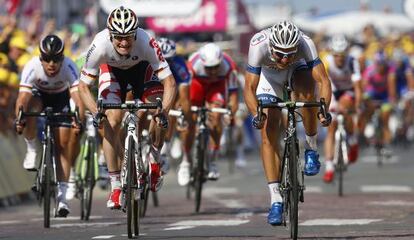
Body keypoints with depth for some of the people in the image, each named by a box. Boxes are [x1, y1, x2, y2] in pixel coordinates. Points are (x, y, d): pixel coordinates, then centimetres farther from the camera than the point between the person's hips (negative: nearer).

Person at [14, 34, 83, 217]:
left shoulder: (69, 67, -34)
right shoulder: (32, 67, -35)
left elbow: (77, 95, -43)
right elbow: (22, 97, -42)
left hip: (60, 98, 0)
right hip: (39, 95, 0)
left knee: (63, 143, -10)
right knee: (29, 112, -36)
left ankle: (61, 195, -4)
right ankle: (32, 150, -8)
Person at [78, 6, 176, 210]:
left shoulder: (146, 42, -39)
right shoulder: (100, 45, -38)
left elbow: (169, 82, -36)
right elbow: (83, 86, -27)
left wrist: (163, 112, -51)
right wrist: (96, 113, -43)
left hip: (142, 67, 0)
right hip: (112, 70, 0)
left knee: (158, 115, -21)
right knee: (111, 121, -17)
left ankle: (154, 160, 7)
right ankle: (115, 186, -9)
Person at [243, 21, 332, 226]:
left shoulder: (305, 43, -38)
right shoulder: (258, 45, -39)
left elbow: (323, 80, -39)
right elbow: (249, 88, -37)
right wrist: (256, 114, -55)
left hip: (298, 69, 0)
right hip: (269, 74, 0)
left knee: (306, 93, -35)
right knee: (268, 135, -12)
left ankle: (311, 149, -11)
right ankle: (276, 199, -9)